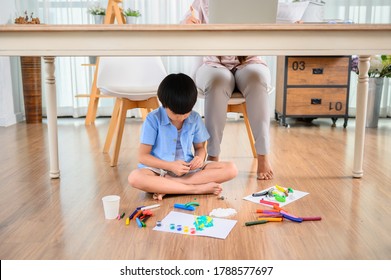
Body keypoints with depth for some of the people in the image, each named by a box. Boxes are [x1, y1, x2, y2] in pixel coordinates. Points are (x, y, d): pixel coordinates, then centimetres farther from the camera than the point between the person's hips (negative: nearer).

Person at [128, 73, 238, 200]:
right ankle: (196, 188, -29)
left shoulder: (195, 118, 1)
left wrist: (200, 157, -12)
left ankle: (167, 184, -24)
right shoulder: (153, 119, -9)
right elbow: (143, 156, -8)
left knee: (231, 169, -17)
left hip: (188, 169, 4)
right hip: (160, 169, -3)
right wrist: (170, 166, -20)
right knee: (135, 177, -36)